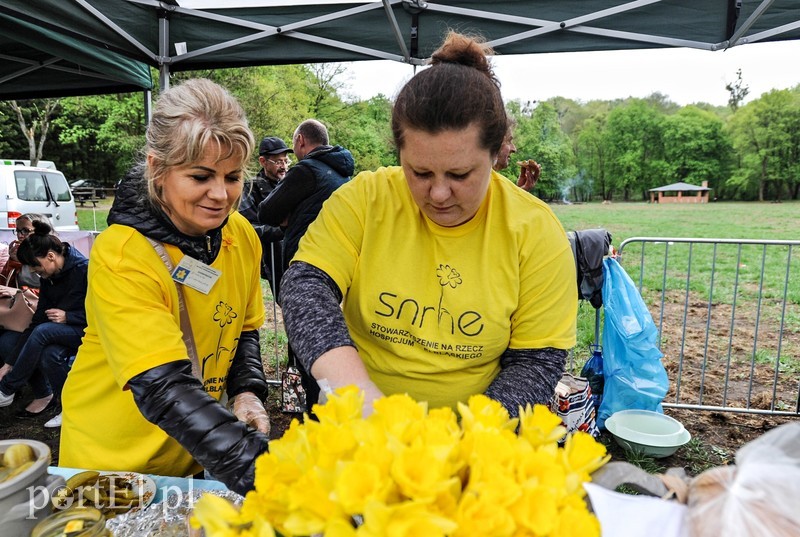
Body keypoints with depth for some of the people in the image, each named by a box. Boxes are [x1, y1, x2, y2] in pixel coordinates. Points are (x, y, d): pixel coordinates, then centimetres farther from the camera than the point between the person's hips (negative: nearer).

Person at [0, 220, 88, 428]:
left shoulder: (85, 270, -18)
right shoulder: (49, 276, 4)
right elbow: (41, 314, 5)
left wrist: (67, 317, -23)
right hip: (62, 330, 6)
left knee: (43, 332, -29)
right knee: (49, 354, -26)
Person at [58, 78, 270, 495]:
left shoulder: (242, 236, -10)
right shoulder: (119, 256, -27)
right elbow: (164, 389, -36)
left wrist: (247, 391, -13)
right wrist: (258, 466, -47)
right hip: (113, 463, -4)